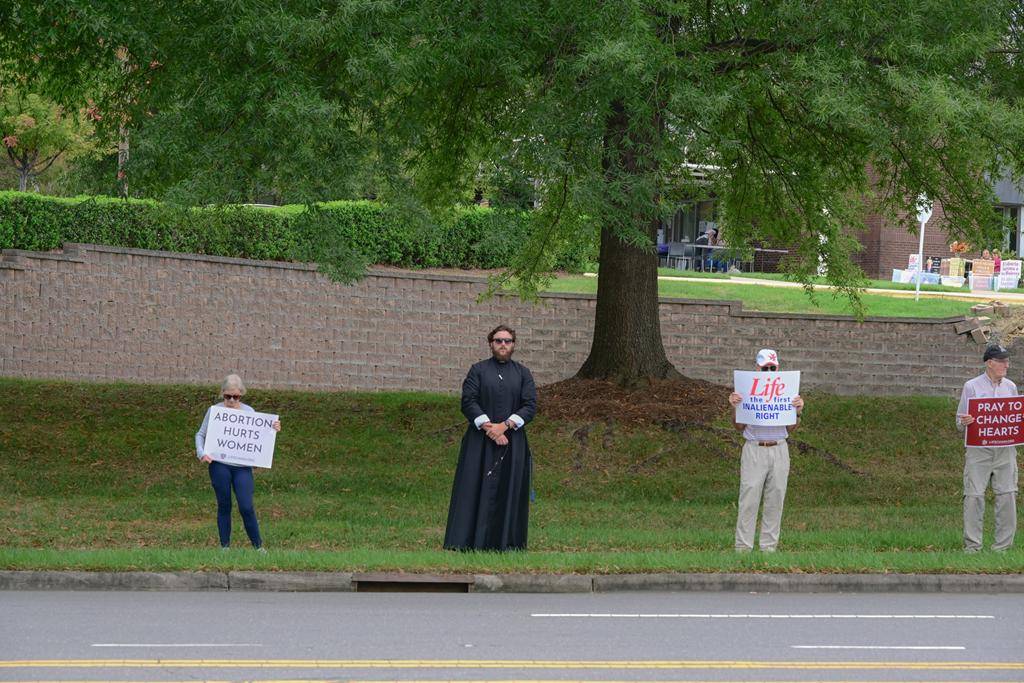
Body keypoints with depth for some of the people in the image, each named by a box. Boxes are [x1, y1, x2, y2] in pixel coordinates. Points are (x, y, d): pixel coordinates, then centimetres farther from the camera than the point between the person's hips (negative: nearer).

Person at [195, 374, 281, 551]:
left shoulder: (249, 412, 7)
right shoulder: (214, 410, 2)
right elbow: (201, 434, 8)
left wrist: (273, 430, -5)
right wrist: (201, 453, -9)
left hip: (242, 466, 1)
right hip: (219, 465, -1)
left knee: (246, 507, -6)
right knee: (224, 505, 7)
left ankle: (257, 545, 7)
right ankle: (225, 545, 17)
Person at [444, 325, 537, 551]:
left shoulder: (523, 373, 8)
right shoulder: (478, 370, 4)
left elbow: (530, 405, -1)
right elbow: (468, 402, -5)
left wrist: (504, 426, -13)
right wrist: (488, 426, -16)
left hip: (512, 442, 2)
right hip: (480, 440, -2)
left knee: (509, 491, 1)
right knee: (475, 490, -4)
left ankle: (505, 542, 5)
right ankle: (467, 542, -3)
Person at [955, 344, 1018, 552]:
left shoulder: (1010, 387, 14)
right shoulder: (971, 387, 4)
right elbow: (960, 423, 5)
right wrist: (964, 422, -18)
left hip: (1005, 450, 3)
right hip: (978, 448, -3)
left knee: (1007, 495, -2)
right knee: (974, 496, -7)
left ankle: (1002, 546, 4)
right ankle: (972, 546, -3)